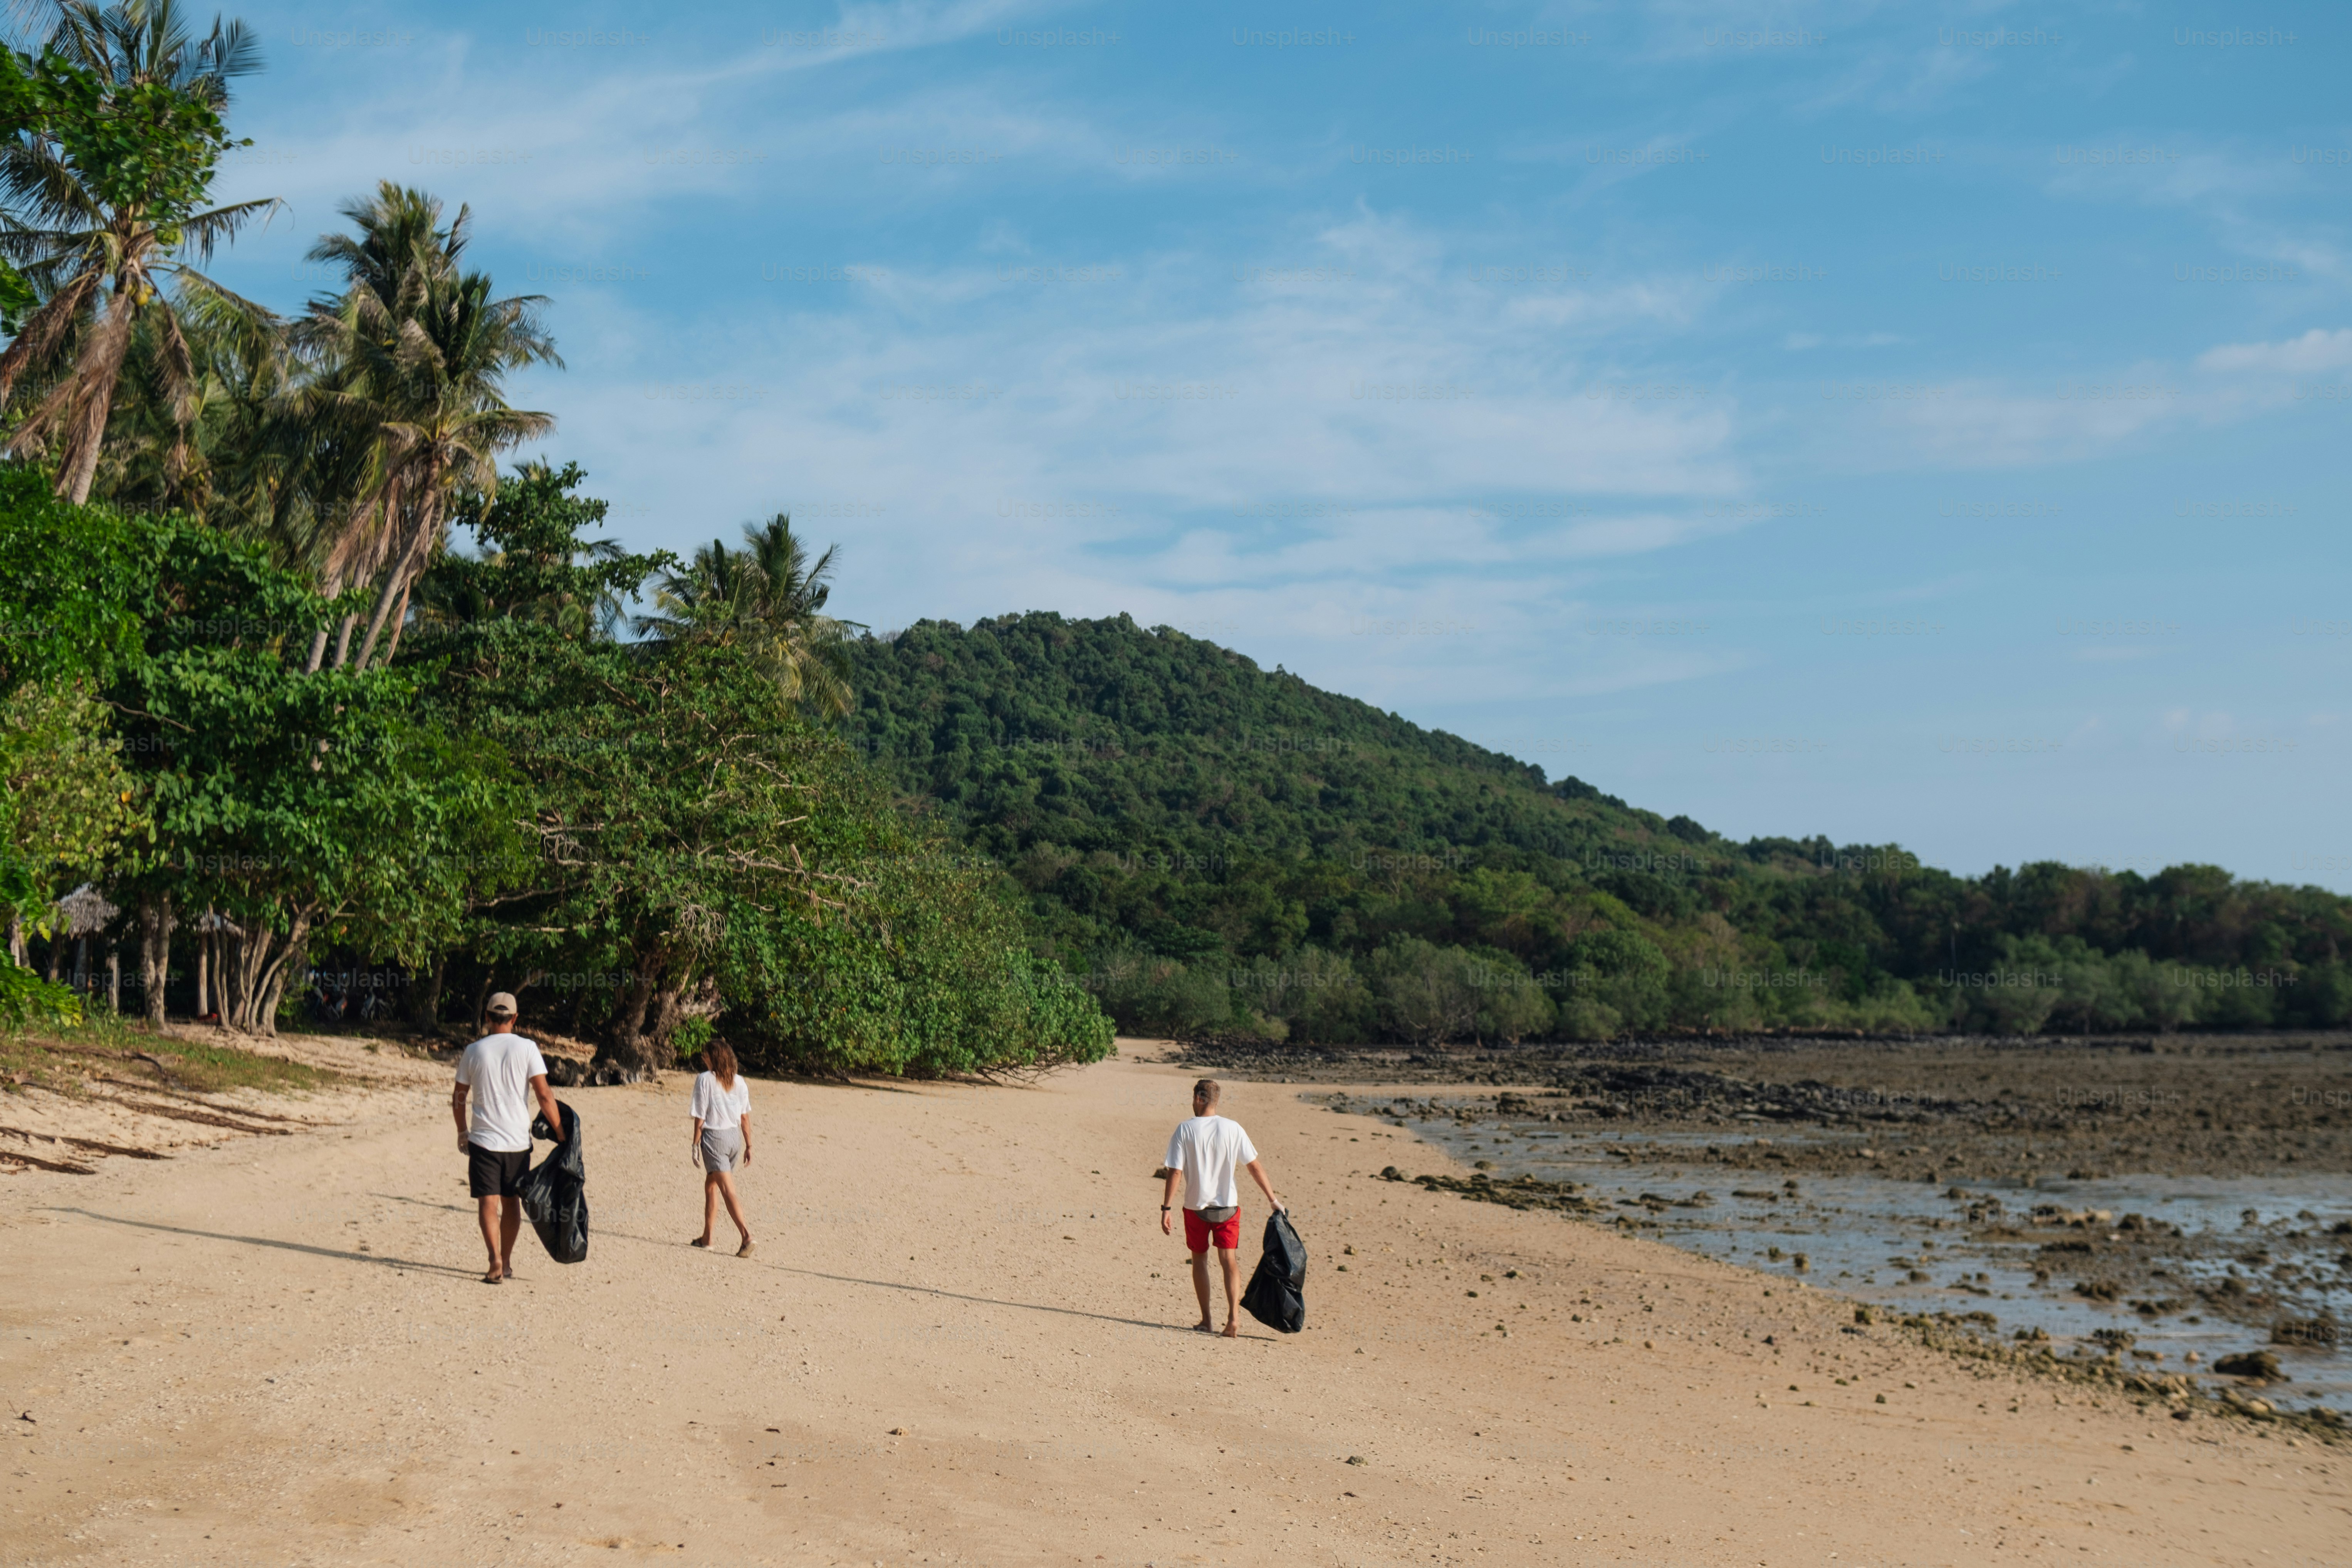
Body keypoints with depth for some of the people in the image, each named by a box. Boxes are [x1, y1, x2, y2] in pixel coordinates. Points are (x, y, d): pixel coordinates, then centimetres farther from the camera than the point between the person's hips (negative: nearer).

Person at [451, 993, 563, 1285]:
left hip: (484, 1140, -1)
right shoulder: (527, 1049, -4)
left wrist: (463, 1133, 21)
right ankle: (507, 1263, 24)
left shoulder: (474, 1051, 1)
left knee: (488, 1203, -2)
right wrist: (561, 1133, -3)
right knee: (512, 1201, 15)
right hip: (518, 1141, 1)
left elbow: (458, 1099, 7)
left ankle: (496, 1262, -18)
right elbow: (544, 1095, -9)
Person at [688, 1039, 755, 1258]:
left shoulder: (705, 1079, -8)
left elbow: (700, 1117, -8)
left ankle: (746, 1236, -22)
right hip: (735, 1136, 6)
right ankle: (706, 1237, 27)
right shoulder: (739, 1081, 5)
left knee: (728, 1190, -10)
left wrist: (696, 1145, -2)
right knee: (711, 1185, 21)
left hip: (714, 1137, -6)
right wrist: (749, 1146, 12)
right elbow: (745, 1117, 6)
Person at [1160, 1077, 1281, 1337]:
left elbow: (1175, 1173, -12)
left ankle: (1206, 1321, 17)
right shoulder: (1233, 1129, -4)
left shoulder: (1185, 1130, -9)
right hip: (1228, 1206, 1)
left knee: (1200, 1260, 14)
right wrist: (1273, 1199, 6)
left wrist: (1165, 1209, -7)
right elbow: (1255, 1167, -1)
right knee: (1229, 1261, 3)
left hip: (1196, 1207, -1)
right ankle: (1233, 1317, -12)